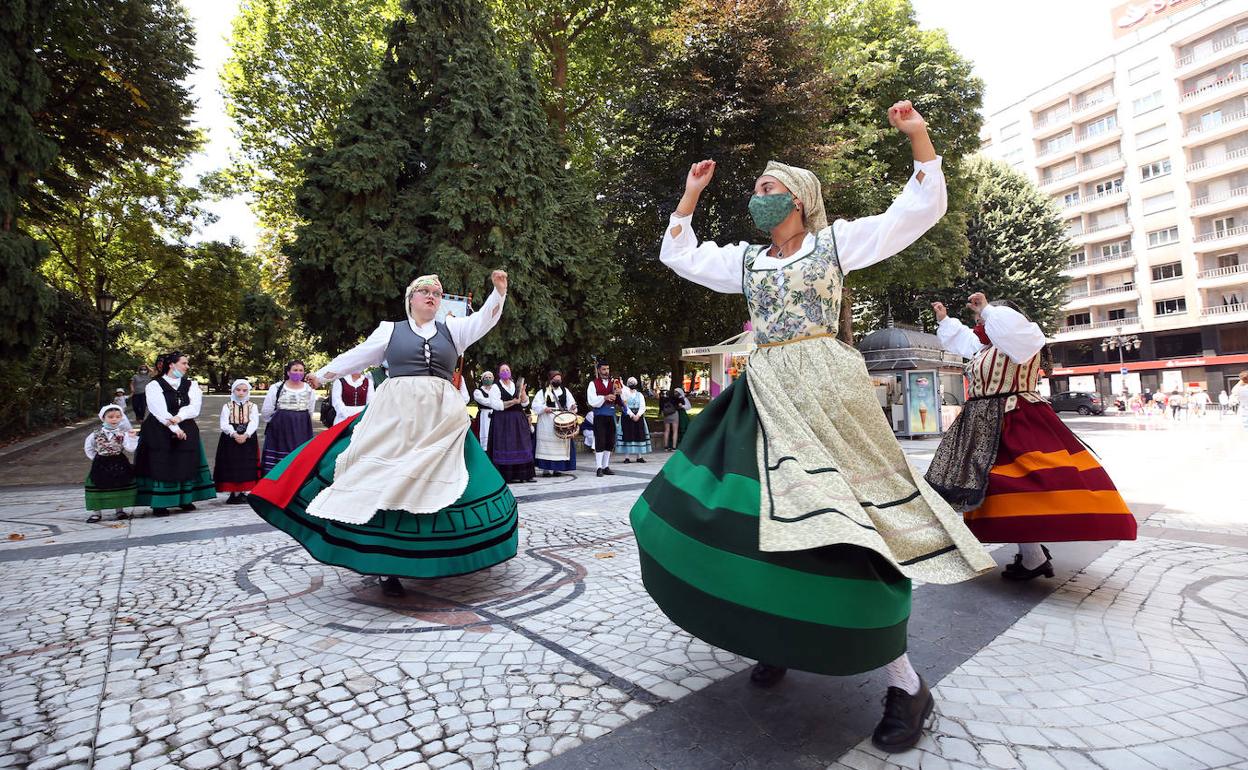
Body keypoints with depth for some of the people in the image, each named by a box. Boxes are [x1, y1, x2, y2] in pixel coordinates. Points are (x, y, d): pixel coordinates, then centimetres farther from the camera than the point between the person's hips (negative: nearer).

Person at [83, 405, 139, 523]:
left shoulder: (123, 433, -7)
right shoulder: (96, 434, -3)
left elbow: (130, 448, -17)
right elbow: (88, 448, 11)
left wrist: (132, 437, -30)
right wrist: (96, 459, 5)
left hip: (119, 465, -1)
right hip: (101, 465, 1)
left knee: (120, 486, 7)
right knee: (97, 487, 4)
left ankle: (119, 510, 22)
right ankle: (96, 512, 17)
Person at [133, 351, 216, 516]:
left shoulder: (191, 384, 6)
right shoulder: (155, 385, -4)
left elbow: (195, 406, -7)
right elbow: (160, 411, -14)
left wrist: (179, 417, -23)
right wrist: (175, 429, -20)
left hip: (186, 431, 4)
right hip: (159, 432, -4)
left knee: (186, 464, 6)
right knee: (160, 466, -2)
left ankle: (185, 499, 16)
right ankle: (159, 504, 4)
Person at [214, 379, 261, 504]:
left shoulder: (252, 406, 8)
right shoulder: (227, 406, 7)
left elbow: (254, 423, -5)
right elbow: (224, 424, -5)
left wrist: (245, 435, -21)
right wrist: (234, 434, -21)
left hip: (248, 439, 0)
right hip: (230, 439, 0)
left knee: (247, 466, 0)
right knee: (231, 465, 0)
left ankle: (243, 492, 9)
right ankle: (233, 493, 8)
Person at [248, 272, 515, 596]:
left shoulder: (452, 329, 13)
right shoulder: (390, 329, 11)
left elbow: (483, 320, 3)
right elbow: (359, 355, 14)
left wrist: (499, 291, -10)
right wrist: (323, 374, 14)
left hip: (440, 422, 1)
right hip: (394, 419, -1)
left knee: (436, 488, 3)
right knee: (386, 487, -5)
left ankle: (438, 558, 16)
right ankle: (390, 568, 3)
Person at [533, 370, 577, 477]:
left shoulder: (565, 391, 14)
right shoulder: (542, 392, 5)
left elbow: (571, 403, 7)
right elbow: (536, 405, -4)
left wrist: (572, 407, -15)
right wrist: (544, 408, -21)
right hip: (547, 423, -3)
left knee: (561, 445, 2)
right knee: (547, 445, -4)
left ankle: (557, 468, 10)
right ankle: (546, 469, 0)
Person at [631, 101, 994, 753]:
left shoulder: (837, 241, 8)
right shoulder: (745, 259, 19)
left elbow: (921, 209, 8)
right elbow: (678, 255, 22)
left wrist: (918, 135, 0)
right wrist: (691, 194, 20)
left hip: (824, 391, -5)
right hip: (764, 396, 6)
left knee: (839, 521, -11)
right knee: (740, 510, 2)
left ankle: (906, 685, 3)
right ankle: (776, 632, 25)